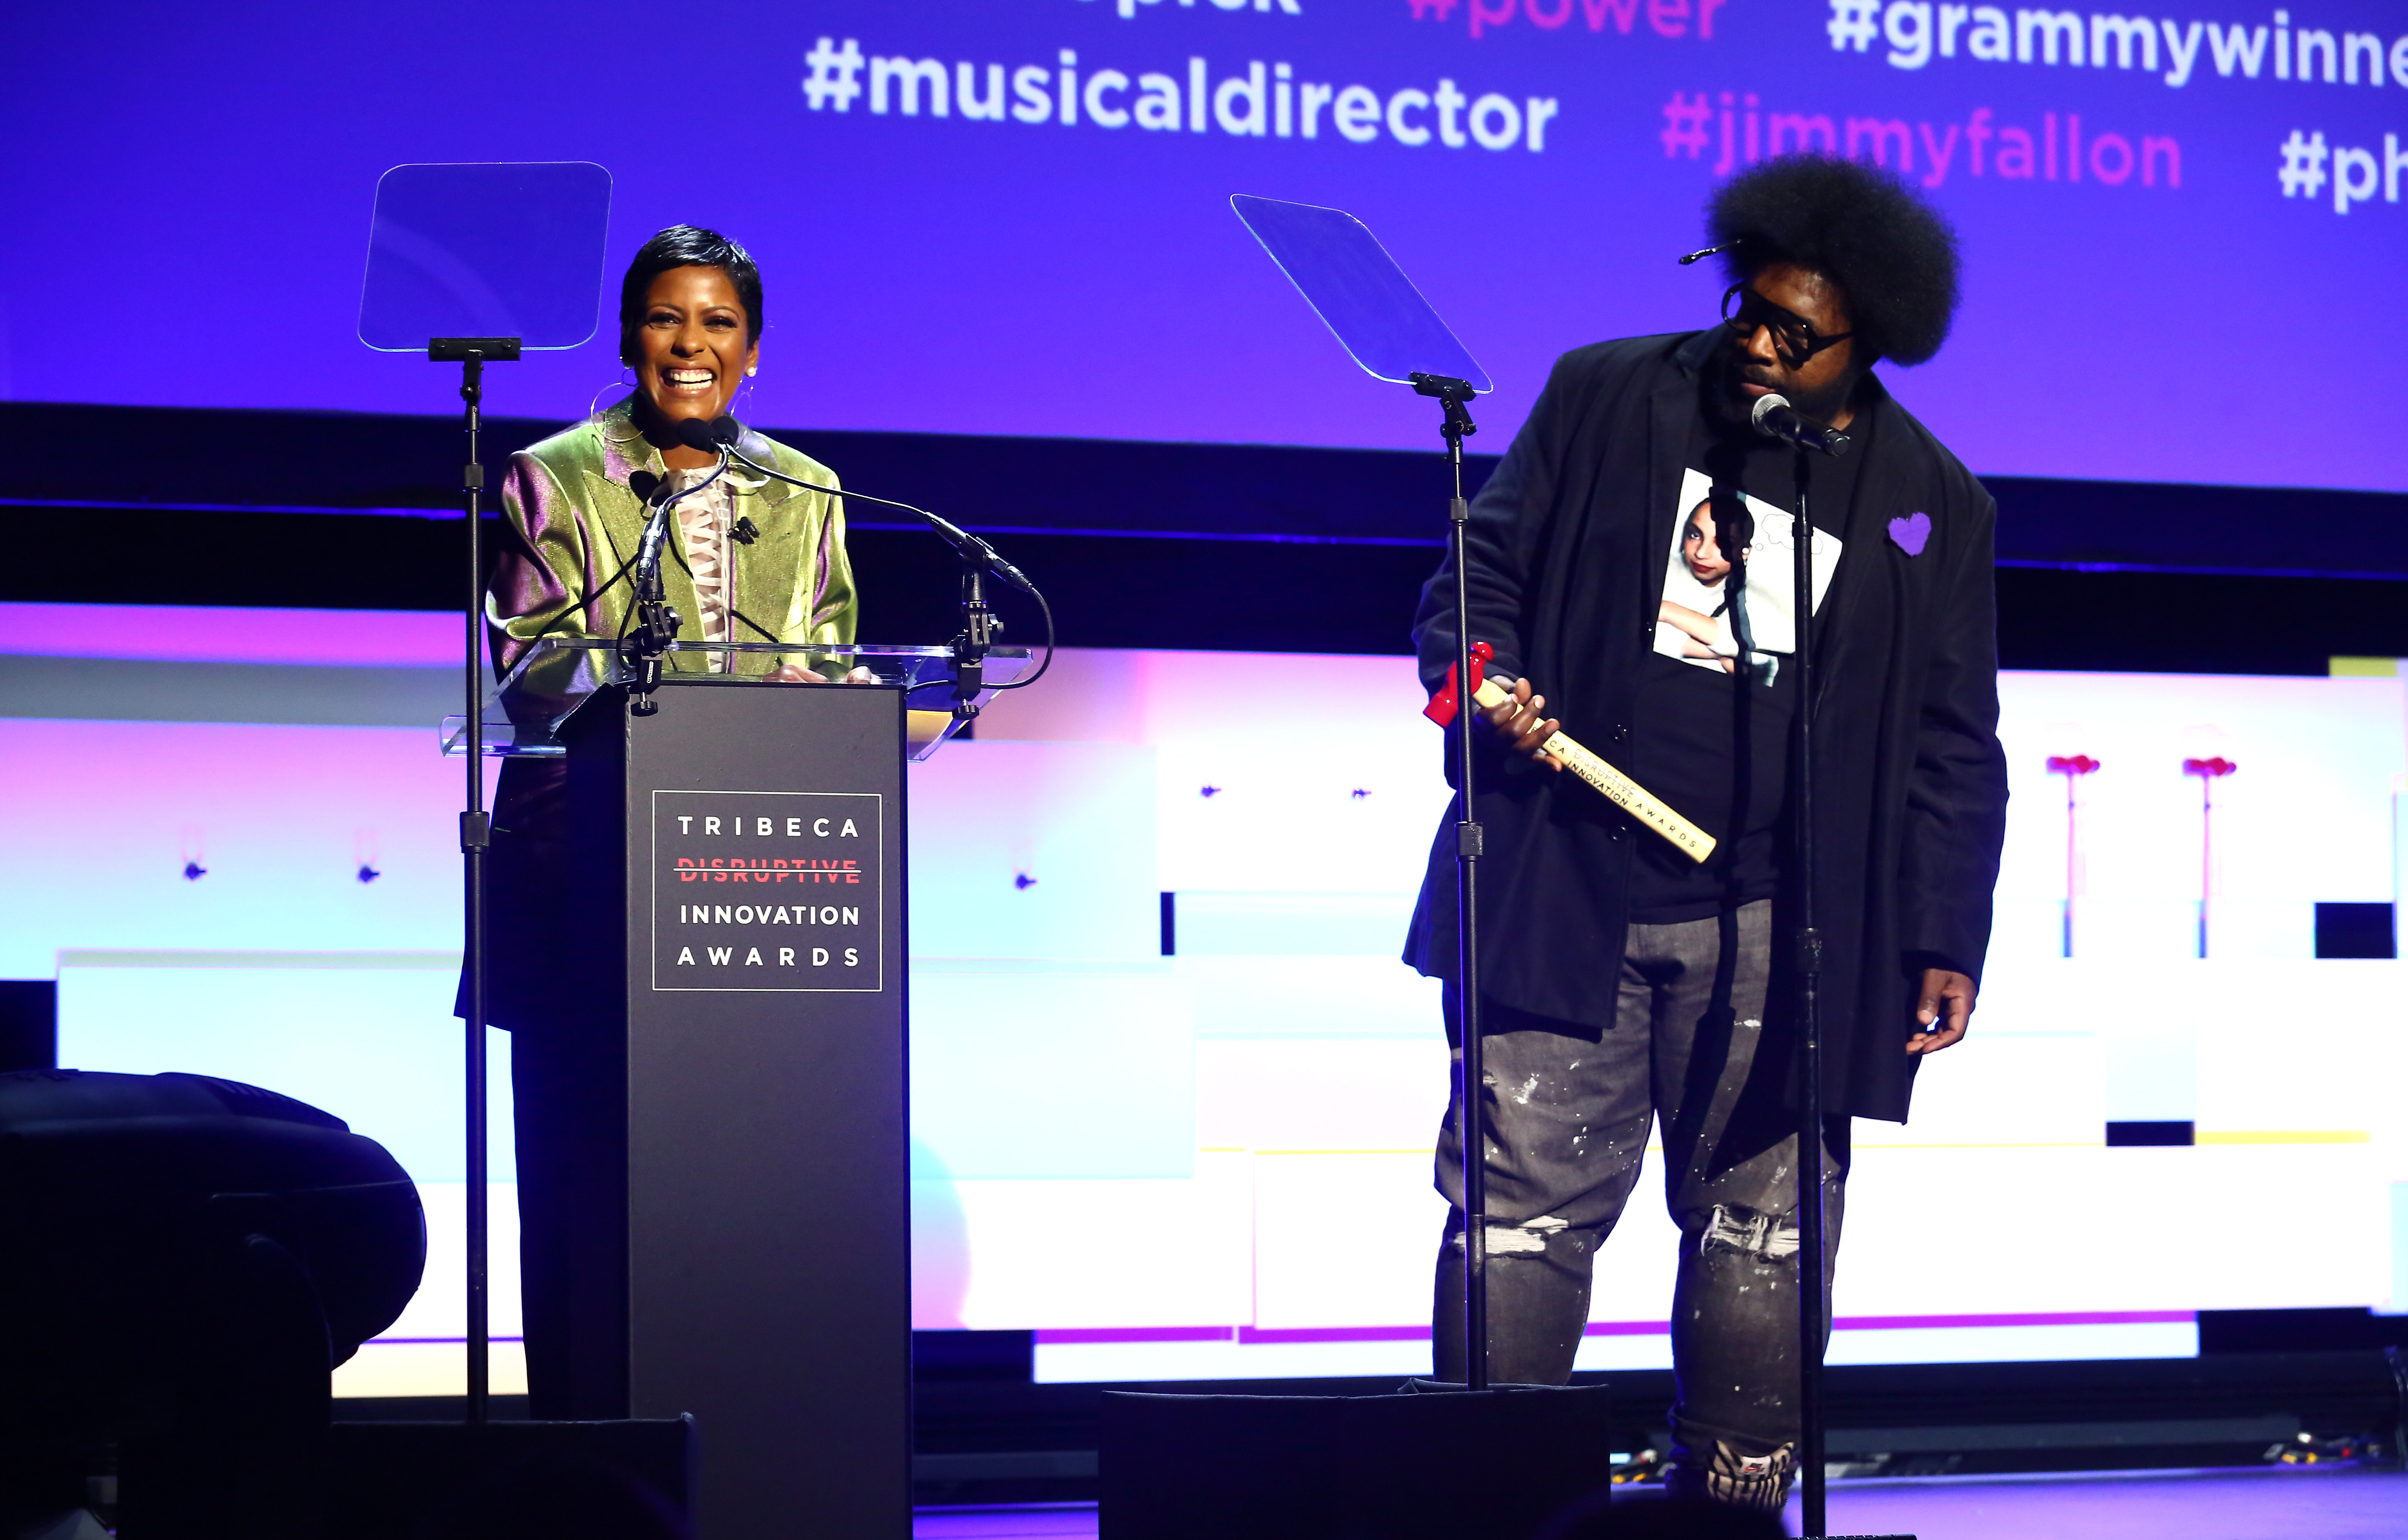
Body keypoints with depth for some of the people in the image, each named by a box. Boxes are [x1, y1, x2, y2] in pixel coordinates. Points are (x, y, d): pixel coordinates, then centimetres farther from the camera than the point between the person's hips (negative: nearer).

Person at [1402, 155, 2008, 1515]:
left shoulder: (1931, 506, 7)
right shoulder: (1606, 401, 7)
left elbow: (1954, 749, 9)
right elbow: (1487, 565, 13)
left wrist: (1947, 940, 3)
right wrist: (1481, 675, -9)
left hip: (1773, 934, 1)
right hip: (1563, 899, -1)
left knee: (1760, 1227, 4)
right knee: (1524, 1209, -4)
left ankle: (1734, 1503, 14)